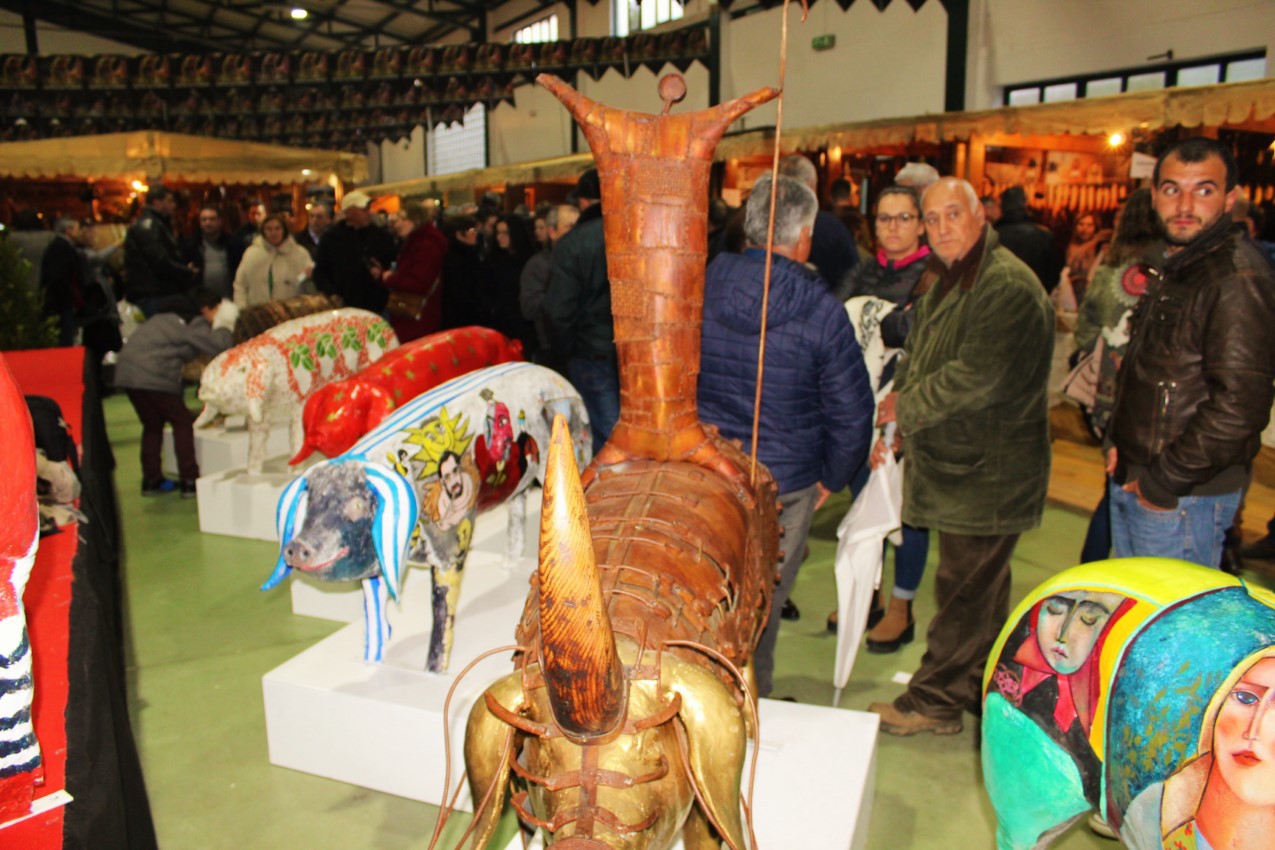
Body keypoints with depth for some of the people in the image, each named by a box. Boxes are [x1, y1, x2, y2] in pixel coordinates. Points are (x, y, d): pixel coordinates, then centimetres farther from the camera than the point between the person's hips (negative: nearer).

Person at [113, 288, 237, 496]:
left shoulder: (172, 317, 21)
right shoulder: (194, 324, -6)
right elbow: (221, 347, -14)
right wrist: (225, 326, 3)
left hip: (126, 371, 9)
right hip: (152, 375, -9)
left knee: (152, 424, 19)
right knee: (182, 421, 3)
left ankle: (151, 480, 23)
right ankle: (189, 481, 3)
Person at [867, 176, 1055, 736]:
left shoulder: (1008, 286, -18)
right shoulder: (947, 283, 15)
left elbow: (975, 376, -24)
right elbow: (916, 359, 19)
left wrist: (903, 406, -13)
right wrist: (893, 425, 3)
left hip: (987, 474, -10)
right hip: (957, 463, 10)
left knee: (965, 590, 2)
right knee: (978, 589, 20)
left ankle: (932, 702, 14)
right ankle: (978, 689, 35)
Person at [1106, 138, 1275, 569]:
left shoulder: (1239, 278, -19)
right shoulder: (1173, 266, 12)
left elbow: (1240, 404, -25)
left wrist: (1165, 482, -18)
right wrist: (1119, 440, 9)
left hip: (1183, 497, -9)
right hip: (1131, 480, 9)